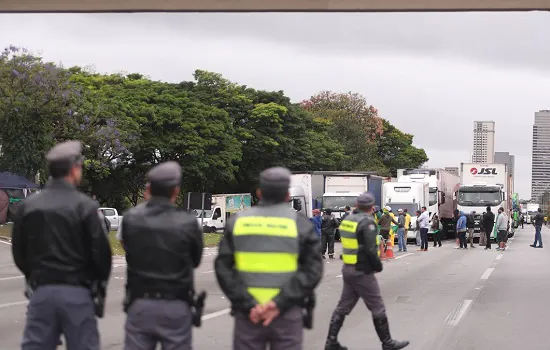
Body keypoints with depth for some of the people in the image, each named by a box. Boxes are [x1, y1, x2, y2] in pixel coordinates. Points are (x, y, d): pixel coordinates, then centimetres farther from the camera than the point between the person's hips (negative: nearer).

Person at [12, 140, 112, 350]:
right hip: (77, 293, -3)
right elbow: (100, 251, -10)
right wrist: (100, 280, 9)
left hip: (41, 292, 3)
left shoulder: (28, 206, 3)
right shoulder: (85, 206, -9)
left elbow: (18, 252, 7)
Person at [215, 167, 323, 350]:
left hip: (248, 314, 2)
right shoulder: (299, 223, -2)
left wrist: (248, 304, -9)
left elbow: (223, 268, -4)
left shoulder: (237, 222, 3)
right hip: (287, 314, -1)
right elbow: (312, 270, -10)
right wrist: (280, 303, -14)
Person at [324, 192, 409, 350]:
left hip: (348, 269, 8)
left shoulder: (347, 220, 8)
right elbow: (371, 249, -22)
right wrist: (378, 266, -7)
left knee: (343, 306, 13)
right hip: (362, 272, -8)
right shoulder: (367, 222, -17)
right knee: (378, 308, 3)